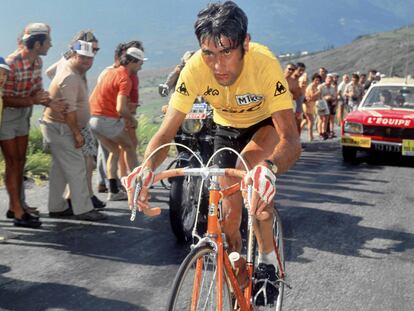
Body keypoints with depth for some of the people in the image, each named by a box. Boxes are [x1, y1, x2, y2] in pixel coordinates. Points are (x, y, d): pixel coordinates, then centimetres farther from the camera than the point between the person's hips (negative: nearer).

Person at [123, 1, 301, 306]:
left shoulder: (265, 64, -39)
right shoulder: (195, 68, -32)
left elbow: (291, 139, -42)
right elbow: (166, 132, -29)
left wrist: (270, 168, -65)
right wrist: (147, 169, -50)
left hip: (267, 123, -3)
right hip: (227, 129, 3)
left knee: (253, 172, -35)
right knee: (229, 216, 0)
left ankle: (268, 261, -14)